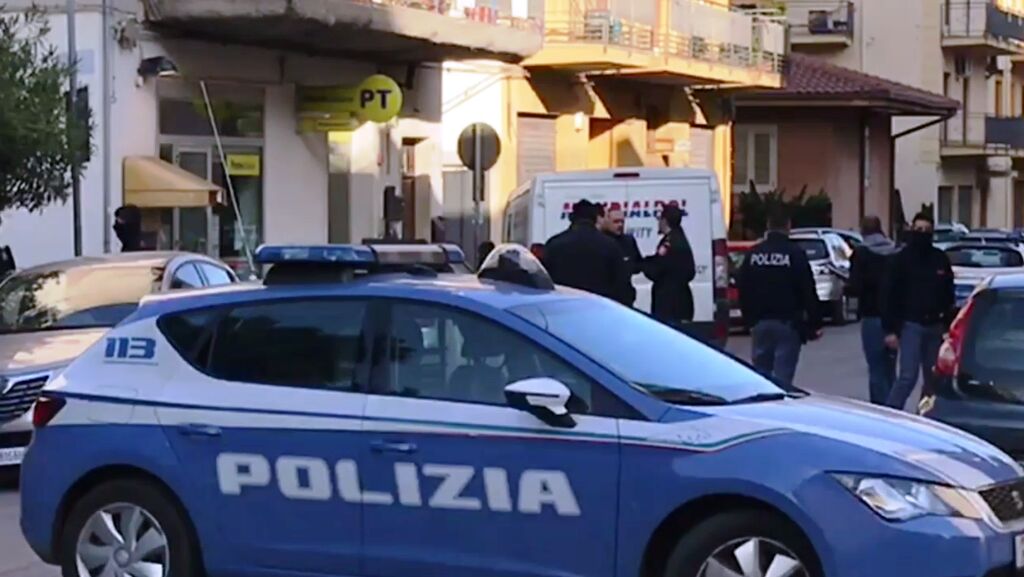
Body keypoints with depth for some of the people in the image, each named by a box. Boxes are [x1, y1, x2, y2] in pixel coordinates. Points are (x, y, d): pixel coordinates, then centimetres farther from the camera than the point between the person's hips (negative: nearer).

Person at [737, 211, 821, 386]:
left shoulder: (753, 254, 6)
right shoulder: (795, 254, -8)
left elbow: (742, 290, 12)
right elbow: (808, 292, -9)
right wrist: (814, 324, -3)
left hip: (760, 322, 4)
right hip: (787, 323, -4)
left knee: (760, 373, 12)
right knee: (783, 375, -5)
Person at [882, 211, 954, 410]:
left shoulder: (940, 259, 8)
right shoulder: (901, 259, -3)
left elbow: (949, 295, 13)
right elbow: (889, 295, -5)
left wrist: (948, 324, 7)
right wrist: (890, 329, -10)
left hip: (935, 326, 4)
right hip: (911, 325, -4)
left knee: (933, 378, 8)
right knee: (908, 376, -12)